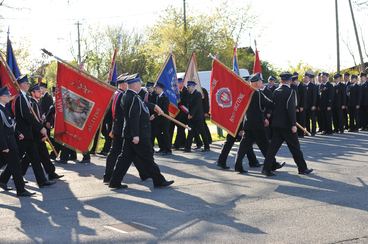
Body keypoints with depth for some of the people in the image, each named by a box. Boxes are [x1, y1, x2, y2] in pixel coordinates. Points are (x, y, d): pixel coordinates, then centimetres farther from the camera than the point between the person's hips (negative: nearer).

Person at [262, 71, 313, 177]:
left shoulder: (276, 91, 6)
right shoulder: (290, 92, -12)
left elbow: (273, 106, 11)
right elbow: (291, 109, -19)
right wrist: (293, 124, -18)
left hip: (276, 124, 6)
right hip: (287, 124, -6)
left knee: (273, 146, 8)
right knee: (295, 147, 5)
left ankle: (266, 168, 3)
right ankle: (302, 168, 15)